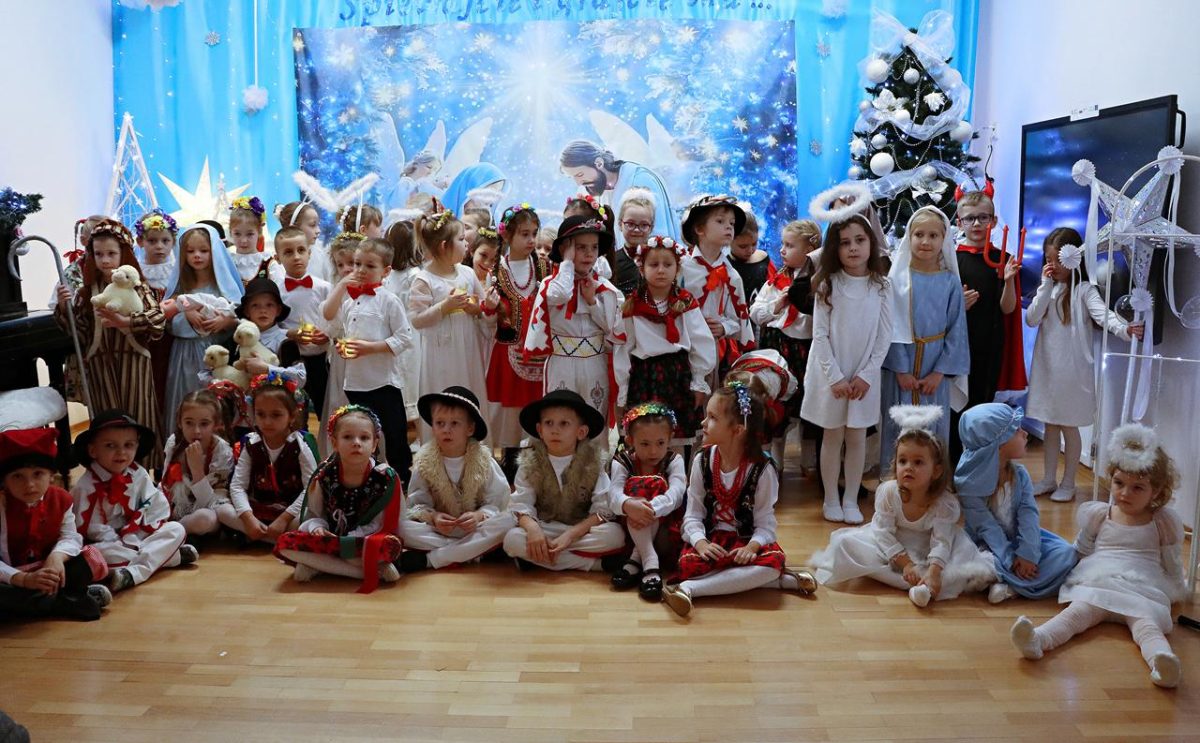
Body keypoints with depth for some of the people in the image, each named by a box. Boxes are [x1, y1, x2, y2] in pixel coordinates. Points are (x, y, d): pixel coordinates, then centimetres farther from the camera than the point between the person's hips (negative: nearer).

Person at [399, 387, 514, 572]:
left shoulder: (484, 461, -4)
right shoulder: (424, 462, -2)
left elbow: (496, 503, -6)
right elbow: (417, 504, -4)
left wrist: (480, 515, -27)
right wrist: (432, 517, -25)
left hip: (476, 529, 1)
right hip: (438, 529, 0)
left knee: (508, 521, -30)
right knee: (402, 527, -26)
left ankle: (428, 559, -30)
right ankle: (470, 552, -29)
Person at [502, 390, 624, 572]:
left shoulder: (593, 463, -6)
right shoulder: (530, 463, -2)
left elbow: (603, 509, -13)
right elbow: (521, 504, -12)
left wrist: (571, 534, -26)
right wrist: (532, 528, -34)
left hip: (583, 530, -1)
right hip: (544, 530, 1)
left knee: (615, 535, -29)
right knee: (513, 539, -30)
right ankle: (597, 563, -24)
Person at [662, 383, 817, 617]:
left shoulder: (762, 469, -9)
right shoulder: (702, 461, -3)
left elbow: (765, 523, -8)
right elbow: (693, 514, -3)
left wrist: (752, 547, -28)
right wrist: (700, 542, -22)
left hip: (747, 539, 0)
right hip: (711, 538, 1)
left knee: (774, 561, -34)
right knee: (688, 564, -31)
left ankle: (688, 589, -35)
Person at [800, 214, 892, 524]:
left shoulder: (882, 286, -1)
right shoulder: (828, 284, -5)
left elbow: (884, 337, -1)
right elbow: (820, 335, -8)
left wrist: (866, 375, -9)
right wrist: (836, 377, -13)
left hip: (865, 375, 1)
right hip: (831, 373, -1)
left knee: (857, 438, 8)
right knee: (832, 437, 8)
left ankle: (851, 500, 20)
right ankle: (831, 499, 20)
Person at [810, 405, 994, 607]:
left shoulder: (945, 502, -23)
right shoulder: (887, 492, -20)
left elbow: (941, 542, -29)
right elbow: (884, 532, -18)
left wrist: (933, 572, -46)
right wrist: (905, 563, -27)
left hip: (927, 552, -1)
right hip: (893, 548, 1)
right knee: (847, 542, -22)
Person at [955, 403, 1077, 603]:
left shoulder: (1019, 474, -2)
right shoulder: (968, 484, -17)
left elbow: (1029, 514, -11)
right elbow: (986, 527, -19)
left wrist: (1027, 554, -24)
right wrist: (1010, 561, -25)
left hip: (1018, 539, 5)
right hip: (989, 546, -5)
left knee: (1066, 553, -17)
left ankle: (1011, 587, -24)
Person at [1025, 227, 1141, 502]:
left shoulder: (1084, 289, -8)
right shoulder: (1048, 288, 8)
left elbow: (1103, 314, -24)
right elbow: (1031, 320, -3)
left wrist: (1124, 329, -44)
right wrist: (1046, 286, -10)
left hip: (1072, 369, -5)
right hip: (1046, 366, 5)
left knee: (1069, 426, 5)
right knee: (1050, 425, 14)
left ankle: (1068, 483, 17)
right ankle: (1049, 479, 25)